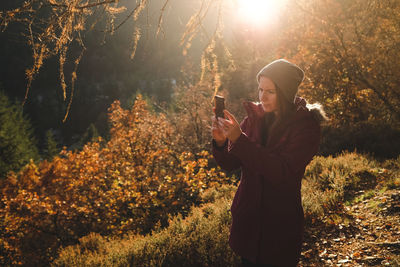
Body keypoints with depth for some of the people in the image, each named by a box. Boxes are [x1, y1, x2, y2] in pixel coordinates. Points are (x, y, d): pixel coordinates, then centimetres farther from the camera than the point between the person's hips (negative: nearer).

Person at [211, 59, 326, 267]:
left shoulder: (306, 126, -13)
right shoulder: (254, 118, -1)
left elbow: (283, 173, -26)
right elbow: (230, 164, 0)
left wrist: (240, 140, -31)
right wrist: (221, 143, -22)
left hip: (281, 226, -4)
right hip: (246, 220, 4)